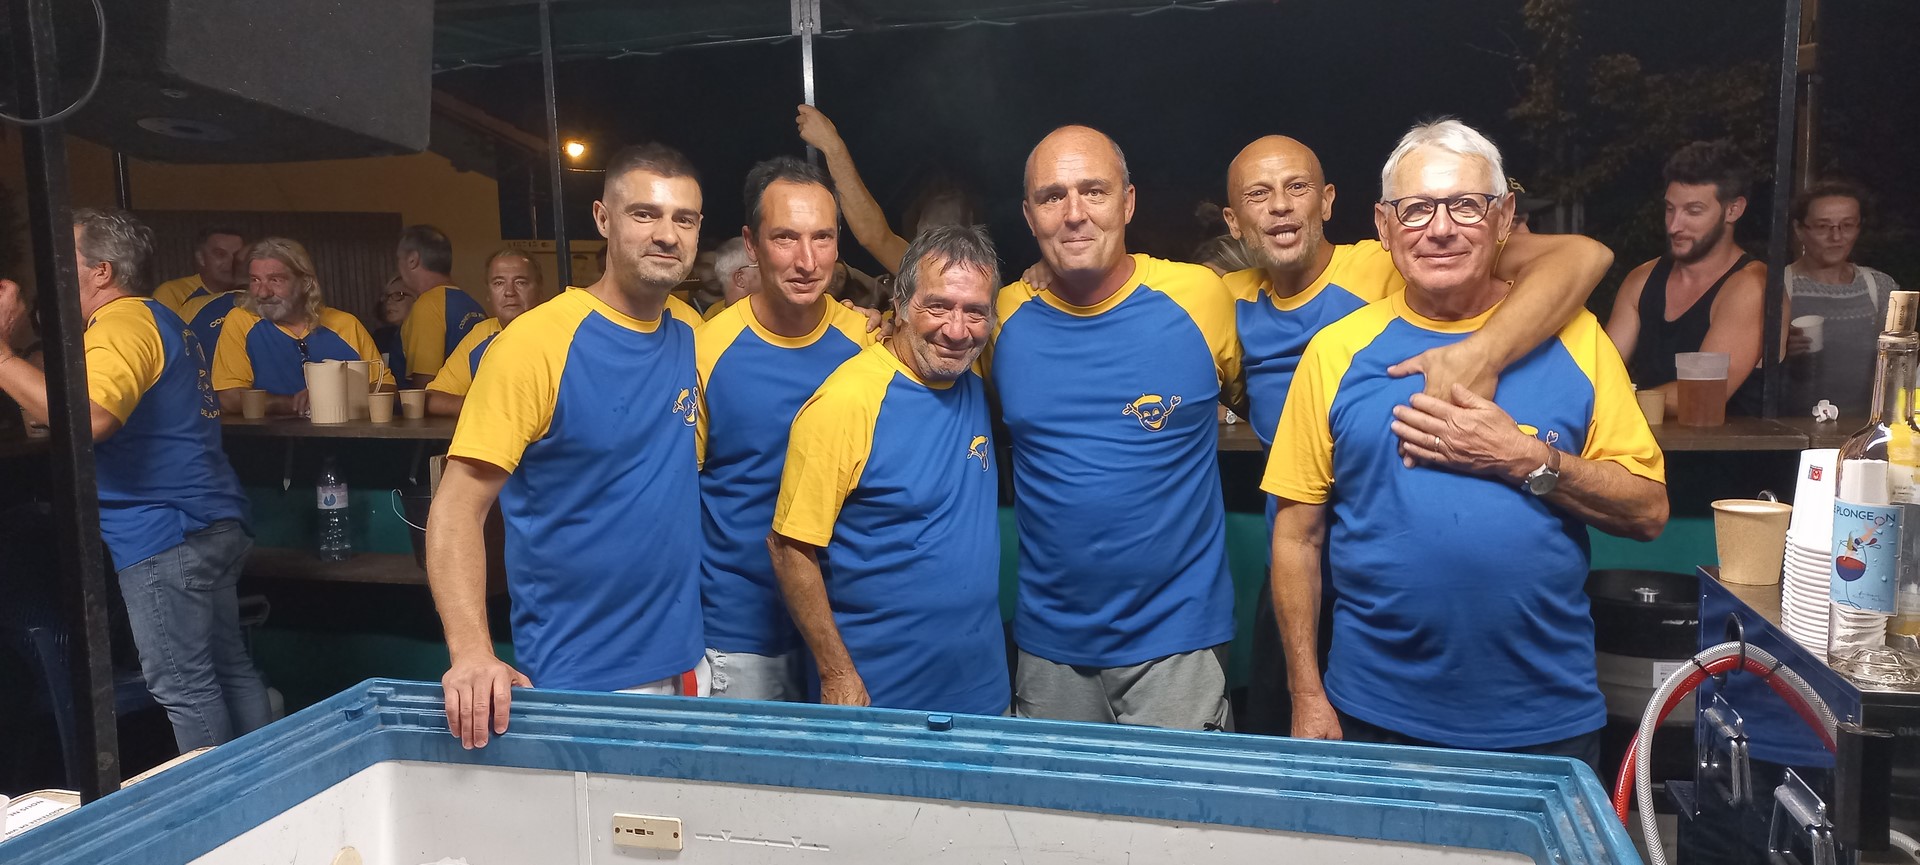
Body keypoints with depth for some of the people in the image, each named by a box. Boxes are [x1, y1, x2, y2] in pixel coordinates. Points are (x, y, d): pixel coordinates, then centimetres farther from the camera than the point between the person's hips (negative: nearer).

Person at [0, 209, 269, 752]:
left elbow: (88, 417, -32)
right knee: (229, 668, 15)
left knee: (182, 686, -2)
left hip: (163, 531, -11)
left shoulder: (122, 325, -14)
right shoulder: (156, 318, 20)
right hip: (216, 524, 11)